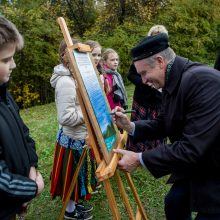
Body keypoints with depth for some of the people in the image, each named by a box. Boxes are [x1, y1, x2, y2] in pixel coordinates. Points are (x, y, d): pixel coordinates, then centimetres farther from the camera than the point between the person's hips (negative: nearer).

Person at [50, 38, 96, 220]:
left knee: (78, 175, 23)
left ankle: (75, 204, 41)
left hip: (79, 136, 9)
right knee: (73, 175, 9)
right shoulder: (66, 82, -25)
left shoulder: (74, 77, 7)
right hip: (74, 138, -9)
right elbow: (66, 117, -28)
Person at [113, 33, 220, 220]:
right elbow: (164, 125, 8)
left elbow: (191, 148, -33)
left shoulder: (202, 81, -31)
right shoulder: (172, 82, -1)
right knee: (175, 204, 23)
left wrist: (140, 159, -25)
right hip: (194, 166, 9)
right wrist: (130, 126, -7)